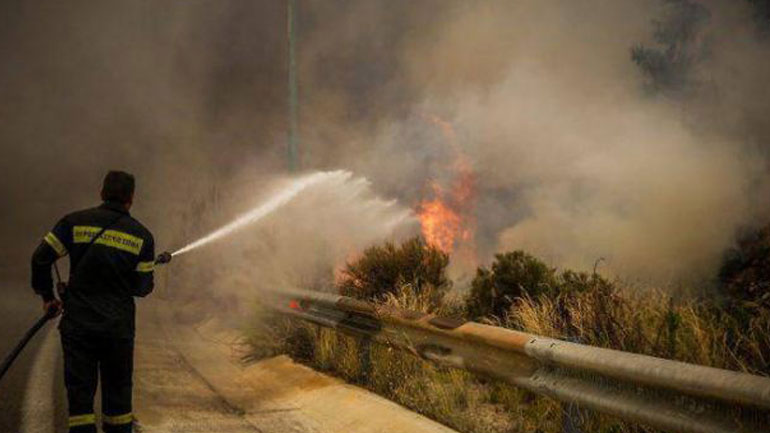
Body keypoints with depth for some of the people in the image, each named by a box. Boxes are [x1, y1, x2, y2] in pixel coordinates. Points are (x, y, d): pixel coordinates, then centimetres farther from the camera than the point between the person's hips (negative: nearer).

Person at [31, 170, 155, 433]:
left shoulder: (75, 222, -1)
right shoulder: (142, 236, 1)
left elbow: (41, 258, -4)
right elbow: (142, 288, 2)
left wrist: (47, 296, 9)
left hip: (78, 323, 0)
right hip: (119, 326, 0)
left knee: (79, 392, 4)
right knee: (117, 392, 12)